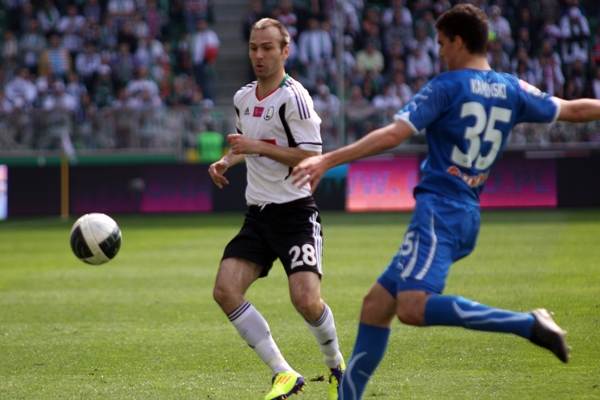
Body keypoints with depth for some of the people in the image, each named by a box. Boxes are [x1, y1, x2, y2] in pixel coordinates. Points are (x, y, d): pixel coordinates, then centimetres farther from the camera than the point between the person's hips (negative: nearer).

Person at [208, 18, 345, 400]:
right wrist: (227, 161, 9)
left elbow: (312, 157, -18)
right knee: (225, 291, -12)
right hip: (258, 214, 7)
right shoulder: (243, 98, 11)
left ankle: (337, 366, 11)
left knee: (306, 300, -20)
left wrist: (258, 147, -21)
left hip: (296, 213, -7)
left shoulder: (293, 97, -13)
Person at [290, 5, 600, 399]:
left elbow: (393, 135, -13)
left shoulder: (447, 86, -5)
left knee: (413, 306, -26)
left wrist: (328, 160, -13)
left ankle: (529, 323, -29)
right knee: (376, 304, 12)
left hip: (439, 210, -9)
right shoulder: (513, 91, 13)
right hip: (467, 215, 9)